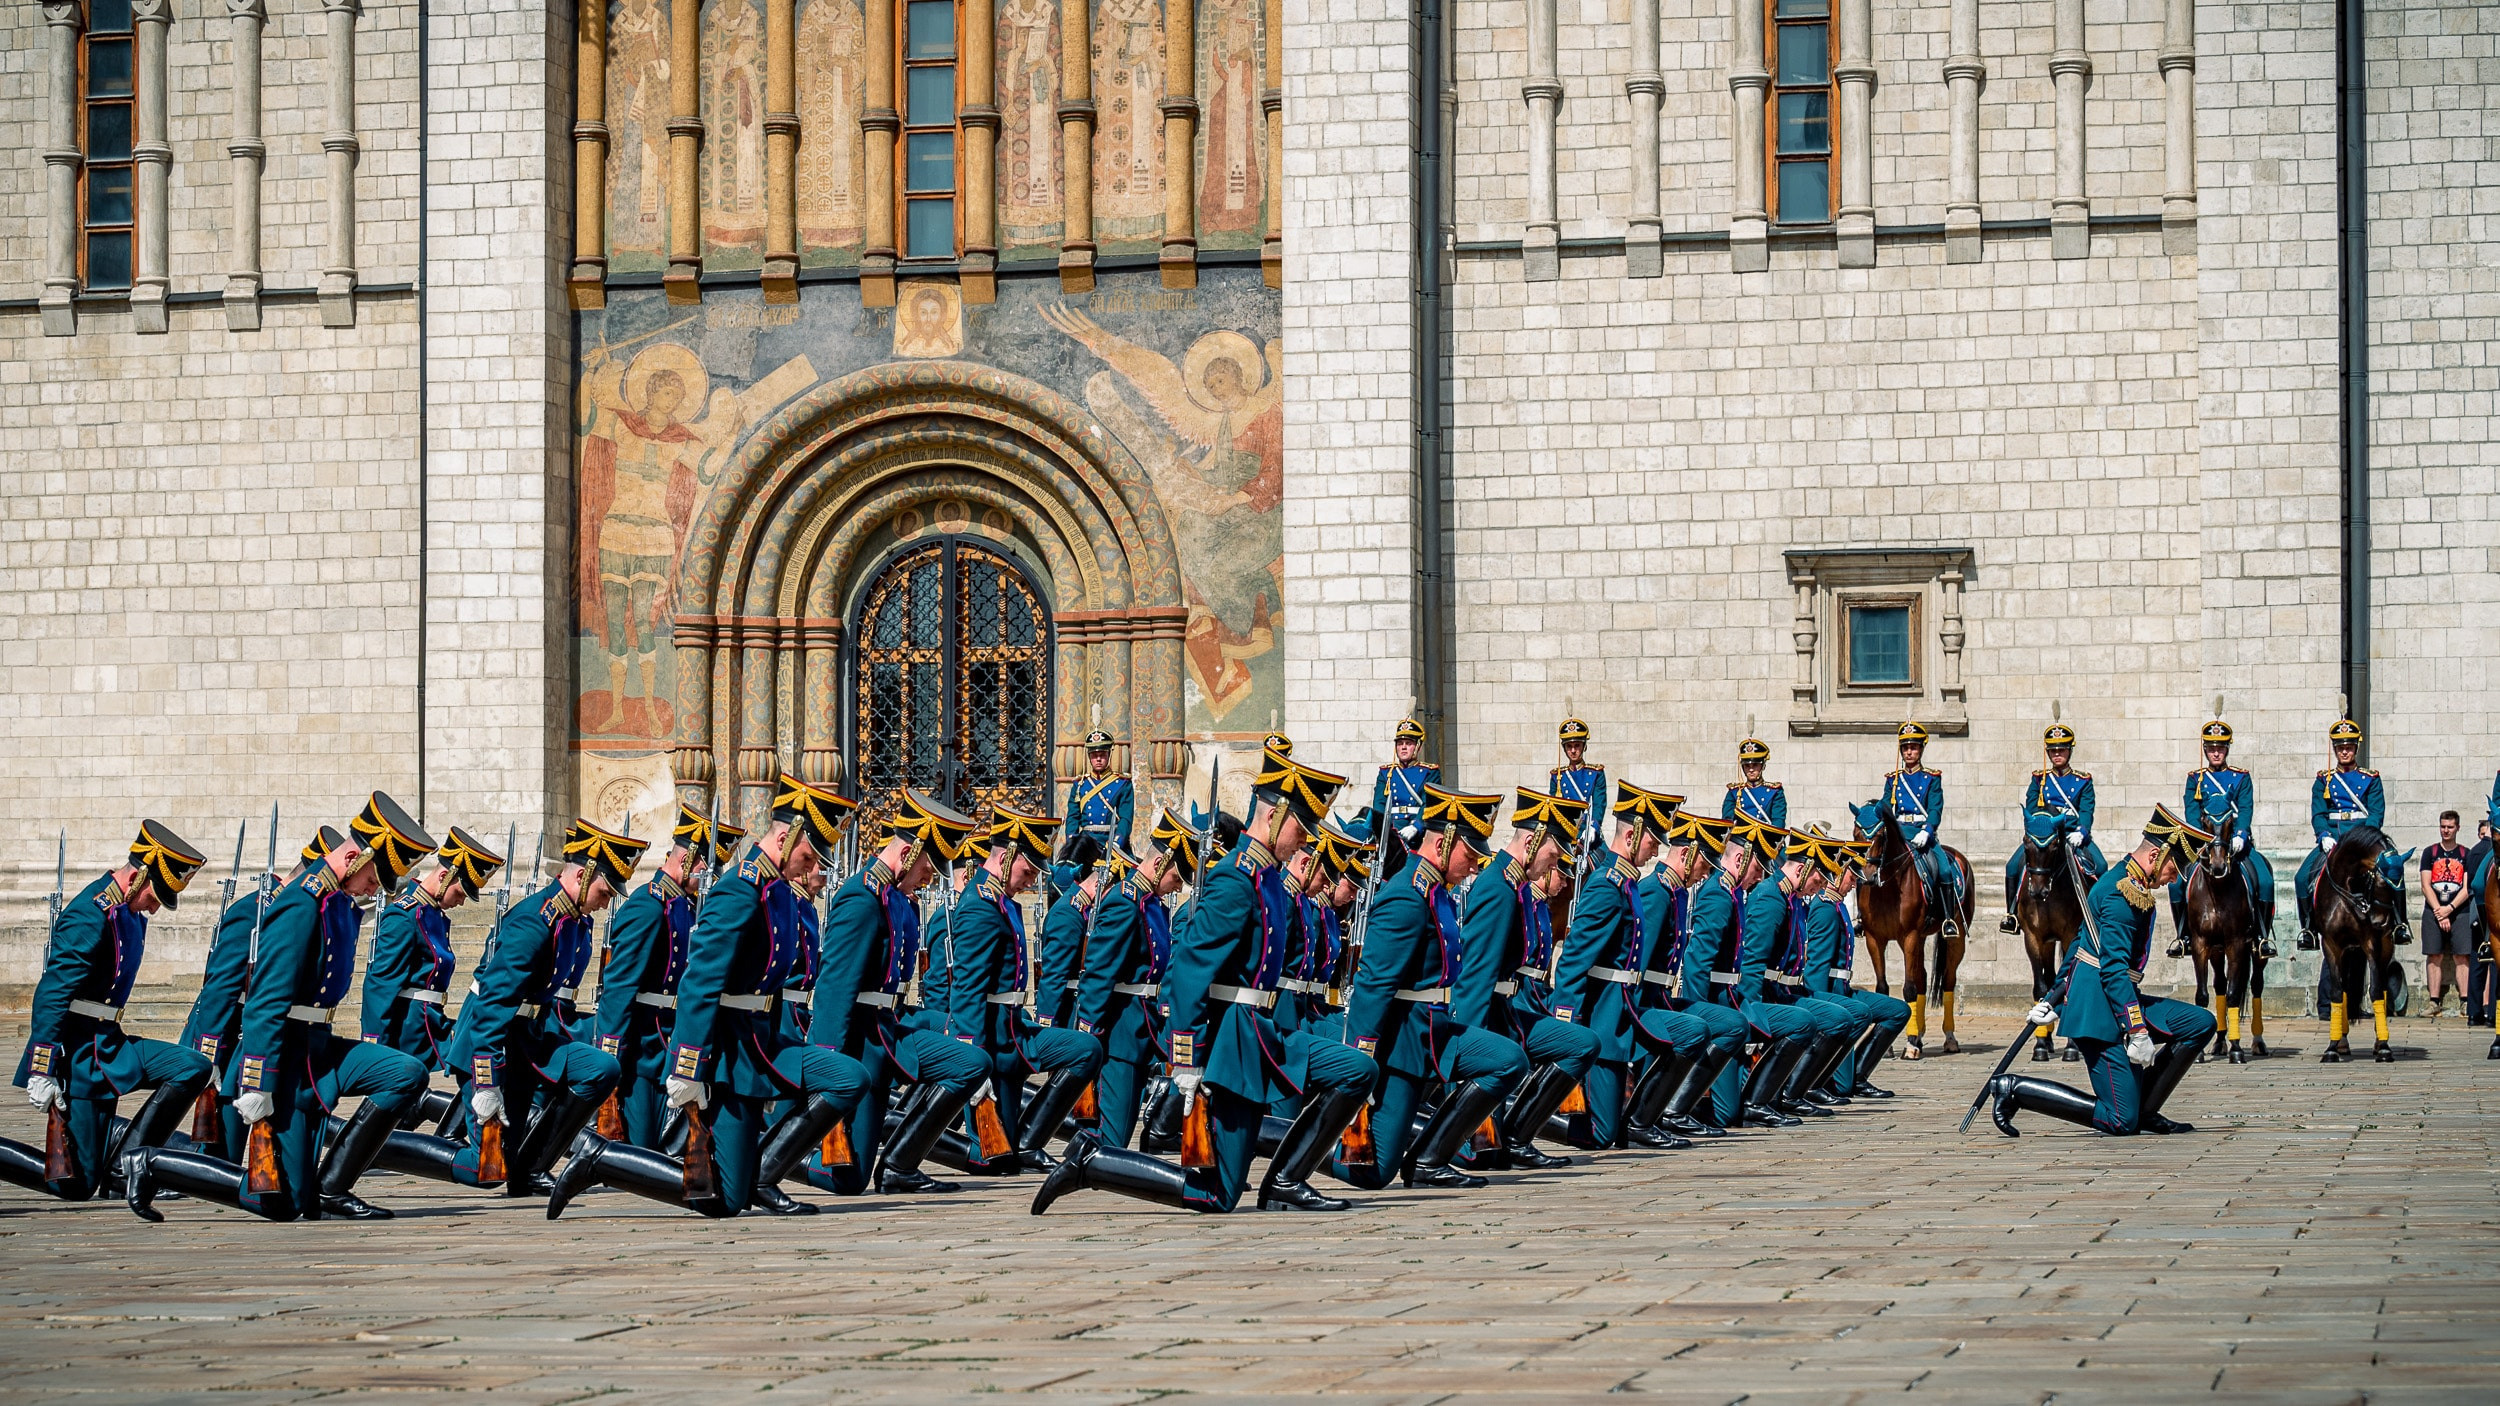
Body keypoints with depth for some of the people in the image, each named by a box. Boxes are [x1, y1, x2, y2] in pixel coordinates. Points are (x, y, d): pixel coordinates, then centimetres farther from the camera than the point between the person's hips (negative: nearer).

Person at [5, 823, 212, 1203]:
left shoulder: (129, 912, 11)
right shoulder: (90, 916, -19)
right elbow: (51, 994, -22)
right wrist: (42, 1072, -25)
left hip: (107, 1044, 9)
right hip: (84, 1054, -9)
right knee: (77, 1185, -7)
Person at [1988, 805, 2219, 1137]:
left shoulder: (2121, 883, 16)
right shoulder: (2123, 894, -17)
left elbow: (2080, 945, 22)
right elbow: (2114, 968, -24)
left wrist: (2054, 1000, 25)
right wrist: (2137, 1031, -25)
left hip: (2119, 1001, 11)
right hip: (2101, 1011, -11)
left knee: (2202, 1023, 5)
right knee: (2122, 1123, -11)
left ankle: (2144, 1110, 6)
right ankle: (2016, 1088, -6)